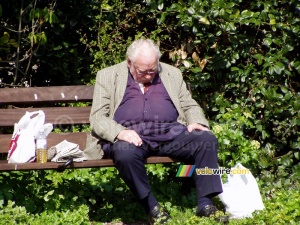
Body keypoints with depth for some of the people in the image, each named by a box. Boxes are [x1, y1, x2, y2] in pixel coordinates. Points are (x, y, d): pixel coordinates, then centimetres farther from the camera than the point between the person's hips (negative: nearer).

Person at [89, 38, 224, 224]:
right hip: (131, 138, -3)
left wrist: (196, 122, -4)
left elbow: (190, 105, 21)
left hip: (170, 136, 3)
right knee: (125, 153, -38)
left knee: (207, 139, -22)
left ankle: (205, 203, -20)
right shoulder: (108, 76, 9)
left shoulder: (172, 74, 18)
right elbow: (97, 117, 2)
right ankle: (151, 207, -21)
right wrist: (119, 132, -19)